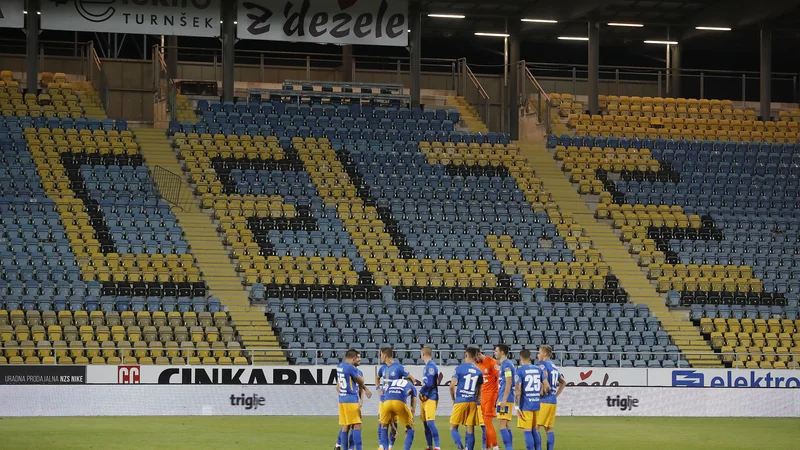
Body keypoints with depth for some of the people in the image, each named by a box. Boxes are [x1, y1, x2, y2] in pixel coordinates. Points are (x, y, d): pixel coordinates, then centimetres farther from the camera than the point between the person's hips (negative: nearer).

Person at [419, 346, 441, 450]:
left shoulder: (431, 366, -14)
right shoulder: (427, 366, 16)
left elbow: (429, 383, -20)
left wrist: (422, 392, -7)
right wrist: (422, 393, 6)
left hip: (431, 398, -10)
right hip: (425, 398, 10)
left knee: (430, 422, -16)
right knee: (425, 422, 14)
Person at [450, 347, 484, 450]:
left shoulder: (460, 368, -5)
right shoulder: (479, 371, 8)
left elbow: (452, 386, -8)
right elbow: (479, 391, 13)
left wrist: (453, 399, 7)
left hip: (460, 401, -4)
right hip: (473, 402, 4)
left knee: (453, 427, 3)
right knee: (470, 429, 6)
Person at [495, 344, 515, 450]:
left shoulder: (506, 364, -12)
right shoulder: (506, 364, 17)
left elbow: (509, 383, -19)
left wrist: (504, 399, -22)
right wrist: (500, 399, 25)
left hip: (506, 399, -10)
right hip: (505, 400, 10)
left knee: (502, 425, -11)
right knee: (507, 426, 11)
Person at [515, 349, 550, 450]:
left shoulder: (520, 371, -8)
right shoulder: (538, 369, 8)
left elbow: (518, 390, -15)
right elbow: (547, 386, 6)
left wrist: (517, 407, -13)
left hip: (526, 406, -5)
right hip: (537, 404, 5)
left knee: (527, 431, -3)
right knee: (535, 430, 17)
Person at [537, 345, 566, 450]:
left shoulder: (543, 364, -6)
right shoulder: (554, 367, 18)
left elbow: (544, 376, -26)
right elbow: (563, 382, 26)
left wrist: (541, 393, -16)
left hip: (544, 401, -8)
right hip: (553, 401, 8)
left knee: (535, 427, -6)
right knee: (549, 429, 9)